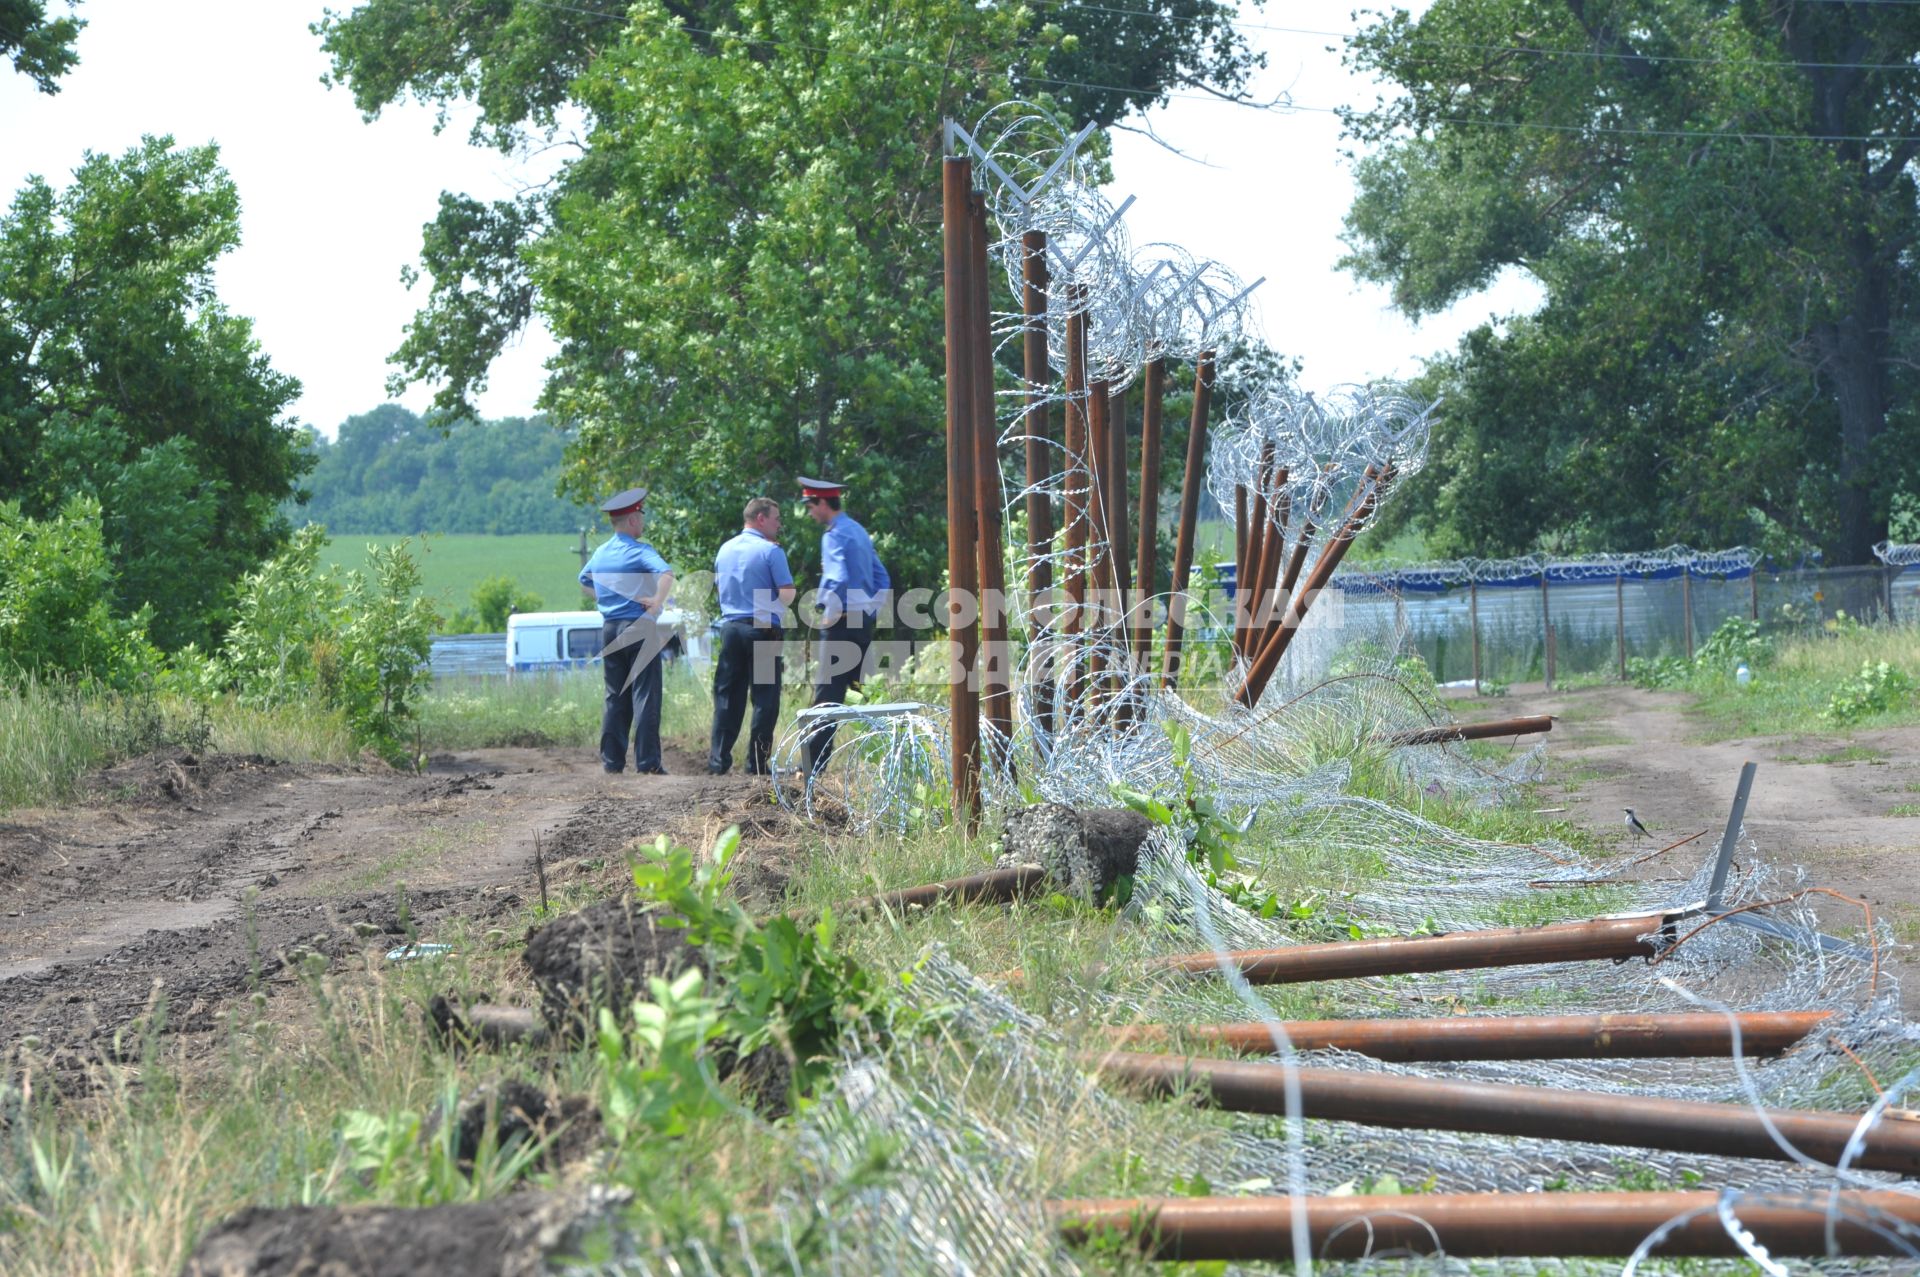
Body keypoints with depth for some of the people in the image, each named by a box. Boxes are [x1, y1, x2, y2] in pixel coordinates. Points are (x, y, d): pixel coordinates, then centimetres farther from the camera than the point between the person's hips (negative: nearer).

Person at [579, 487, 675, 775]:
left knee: (615, 696, 11)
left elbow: (584, 580, 29)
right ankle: (647, 761, -7)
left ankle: (611, 760, 9)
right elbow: (666, 573, -28)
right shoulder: (640, 551, -10)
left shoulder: (601, 553, 11)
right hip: (639, 629, -7)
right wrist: (657, 603, -21)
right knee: (645, 694, -4)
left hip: (609, 629, 7)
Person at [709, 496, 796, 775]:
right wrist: (780, 606, 8)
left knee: (727, 696, 8)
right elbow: (787, 594, -11)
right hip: (764, 629, -6)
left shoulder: (725, 550, 10)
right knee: (764, 697, 0)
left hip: (730, 626, 6)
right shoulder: (771, 551, -9)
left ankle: (718, 760, 5)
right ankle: (757, 762, -2)